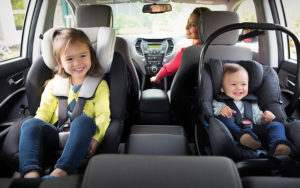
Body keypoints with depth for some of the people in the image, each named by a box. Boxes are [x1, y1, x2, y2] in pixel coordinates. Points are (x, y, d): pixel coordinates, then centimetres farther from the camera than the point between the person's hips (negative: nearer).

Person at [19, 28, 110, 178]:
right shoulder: (55, 83, 17)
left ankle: (60, 172, -47)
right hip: (55, 135, 3)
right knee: (30, 124, -24)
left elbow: (103, 115, -2)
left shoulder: (99, 84, 9)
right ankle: (31, 173, -40)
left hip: (80, 137, -2)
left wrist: (96, 137, -21)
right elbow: (44, 112, 13)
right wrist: (32, 134, -7)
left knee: (83, 120, -35)